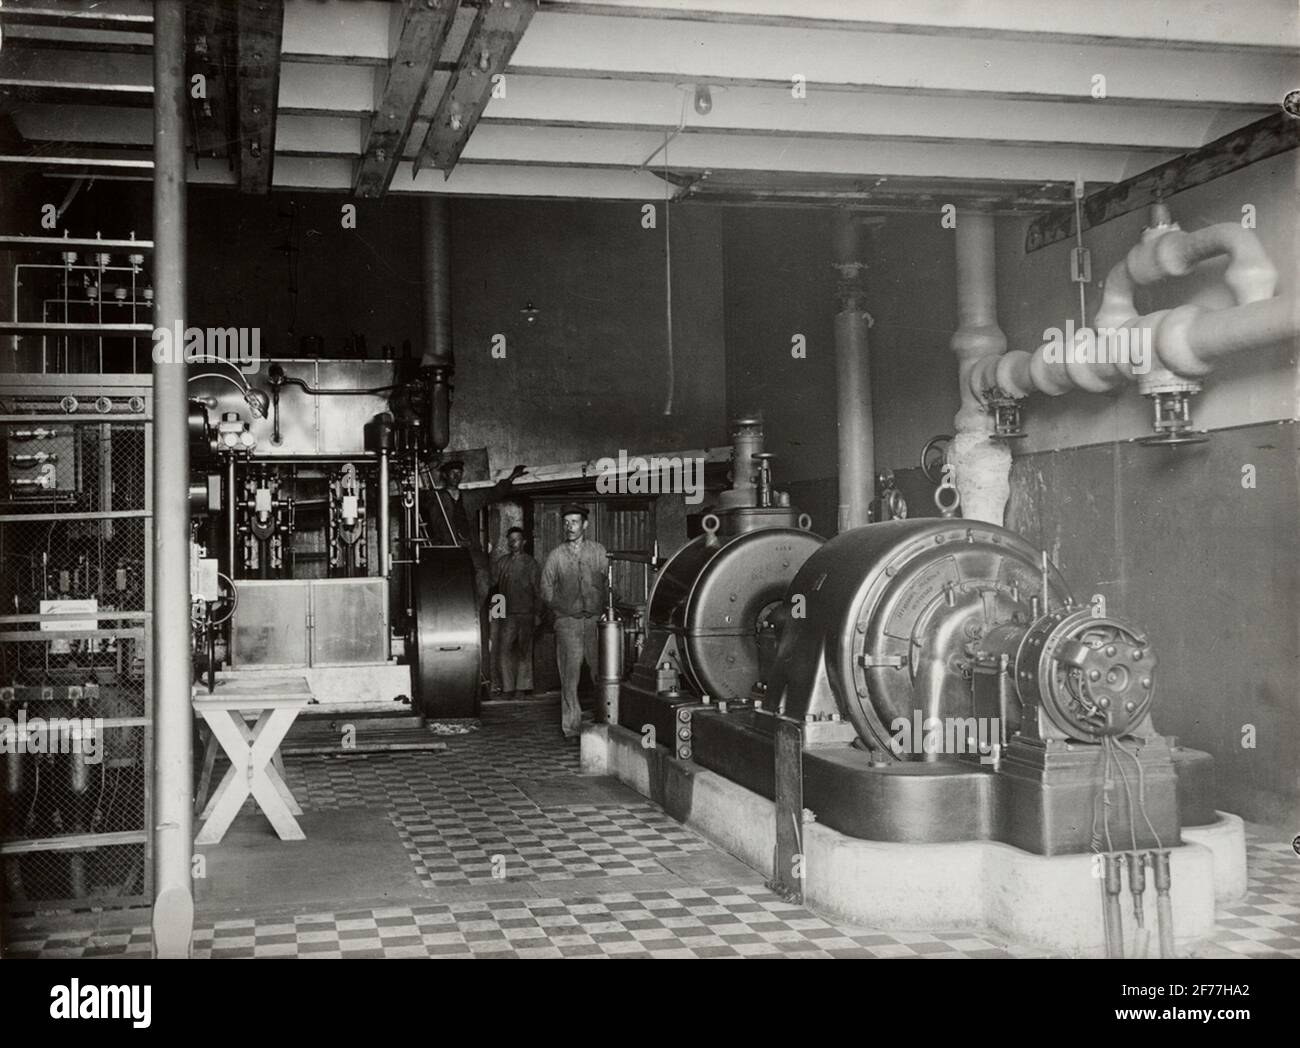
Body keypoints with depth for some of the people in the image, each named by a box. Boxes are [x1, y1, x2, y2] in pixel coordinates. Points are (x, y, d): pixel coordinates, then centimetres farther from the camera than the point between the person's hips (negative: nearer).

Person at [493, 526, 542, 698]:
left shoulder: (530, 563, 3)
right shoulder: (501, 562, 9)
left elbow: (537, 590, 3)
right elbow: (491, 582, 6)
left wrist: (537, 614, -1)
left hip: (525, 613, -1)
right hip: (507, 613, 1)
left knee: (525, 650, 5)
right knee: (506, 650, -4)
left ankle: (524, 685, 15)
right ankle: (508, 687, 1)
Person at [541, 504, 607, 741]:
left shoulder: (599, 551, 6)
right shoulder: (555, 556, 5)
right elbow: (546, 590, 11)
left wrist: (606, 610, 3)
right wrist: (562, 609, 5)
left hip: (595, 620, 0)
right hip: (567, 622, 0)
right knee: (569, 676, -2)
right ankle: (571, 727, 2)